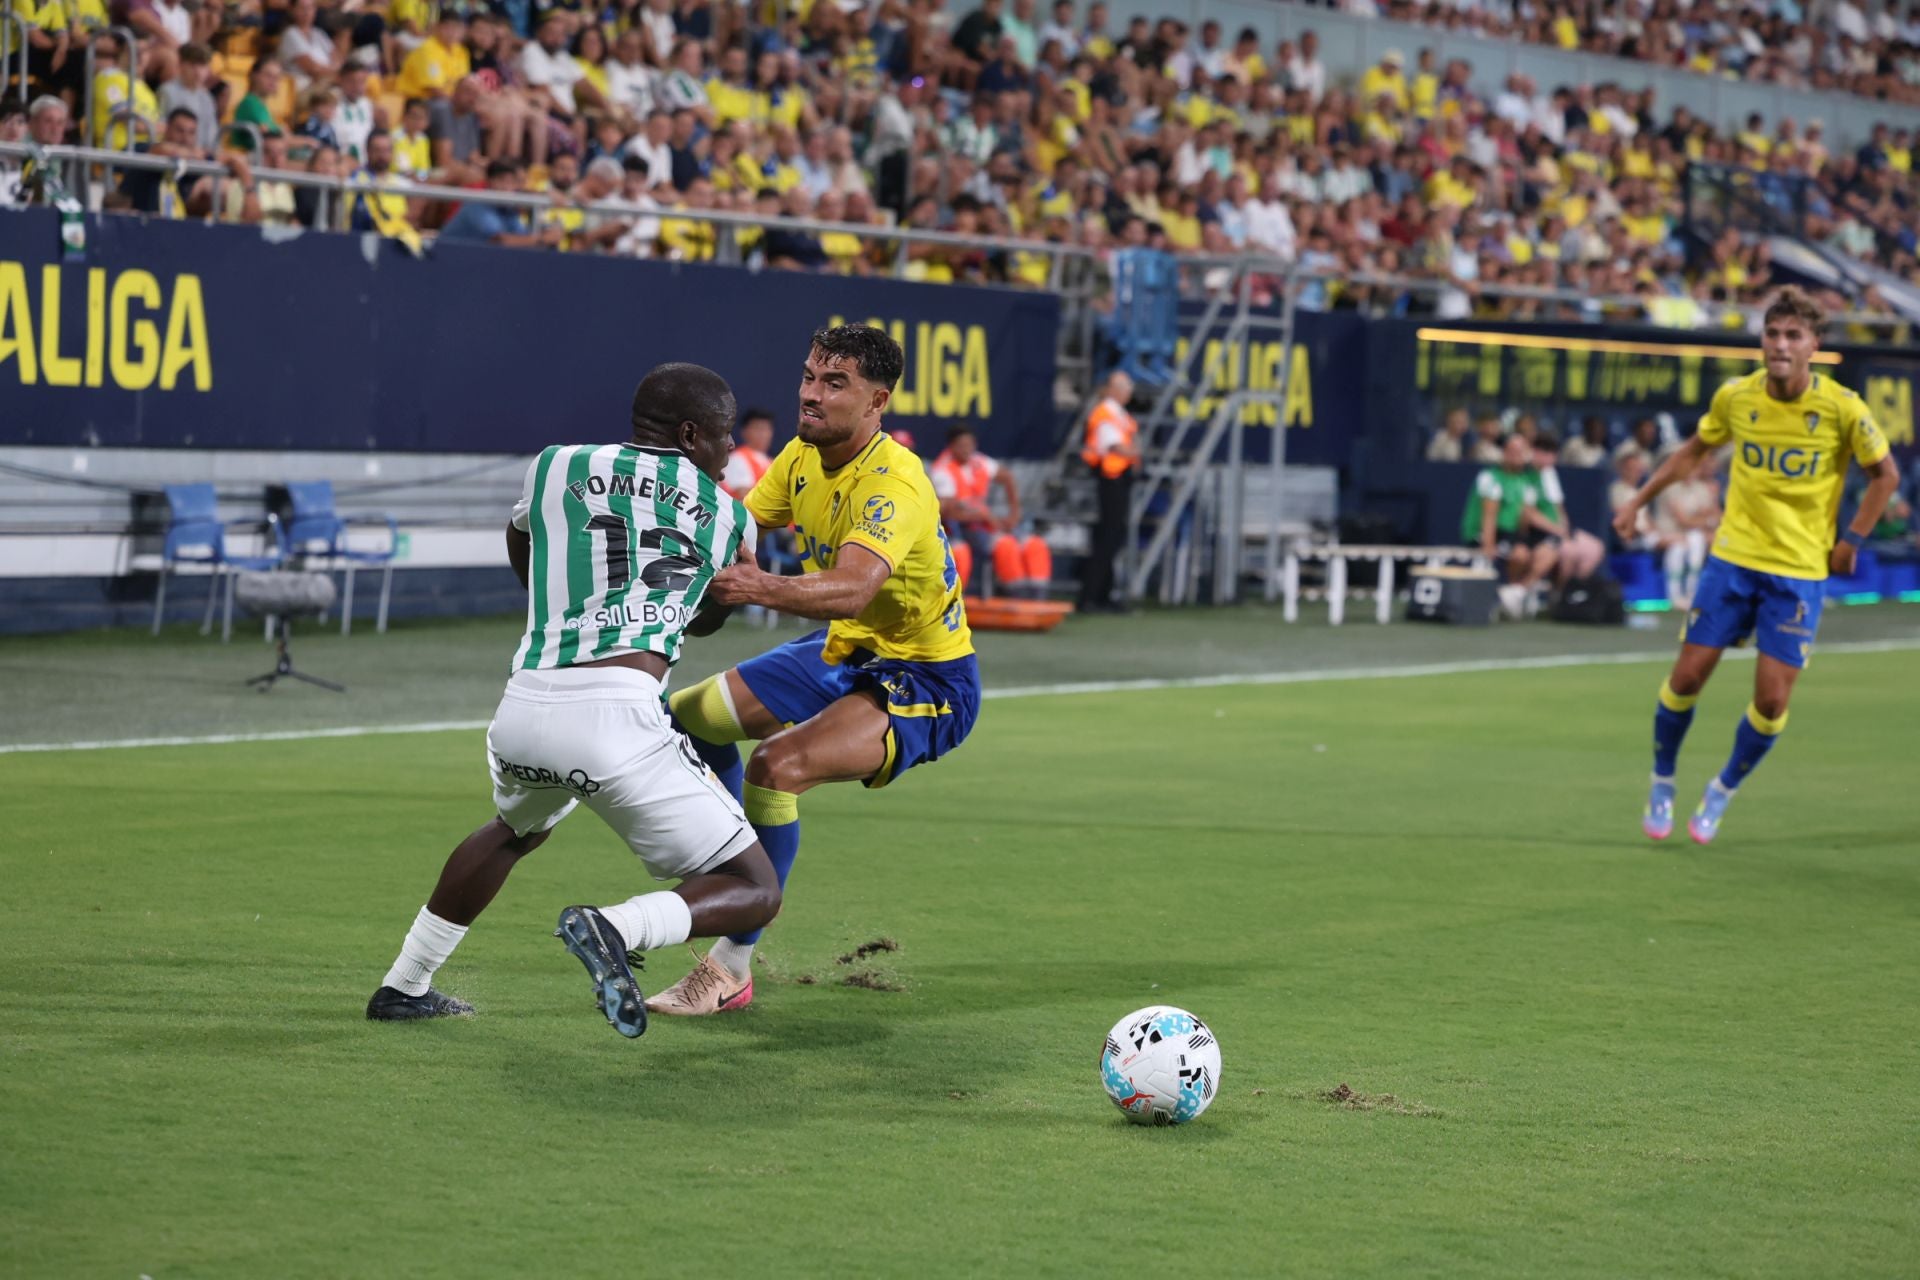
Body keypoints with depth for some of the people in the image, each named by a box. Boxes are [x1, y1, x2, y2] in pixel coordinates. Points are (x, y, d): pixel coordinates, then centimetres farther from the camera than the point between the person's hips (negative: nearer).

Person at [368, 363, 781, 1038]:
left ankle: (403, 987, 43)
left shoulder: (554, 468, 16)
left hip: (524, 707, 5)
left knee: (515, 830, 38)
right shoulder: (728, 516, 13)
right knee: (753, 892, 5)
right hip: (616, 714, -4)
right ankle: (616, 926, -23)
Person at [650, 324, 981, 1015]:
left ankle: (731, 970, -19)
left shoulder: (895, 484, -29)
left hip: (924, 681, -9)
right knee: (691, 716, 14)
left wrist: (765, 589, -62)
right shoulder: (802, 458, -3)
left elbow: (852, 589, -45)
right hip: (842, 651, 10)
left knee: (777, 767, -30)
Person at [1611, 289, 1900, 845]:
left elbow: (1885, 474, 1)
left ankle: (1723, 791, 20)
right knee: (1687, 676, -1)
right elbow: (1694, 450, 13)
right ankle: (1662, 782, 24)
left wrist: (1850, 540, -4)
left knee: (1772, 699, -5)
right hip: (1733, 557, 2)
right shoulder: (1736, 397, -6)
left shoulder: (1842, 408, -13)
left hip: (1800, 570, -2)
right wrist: (1639, 501, 10)